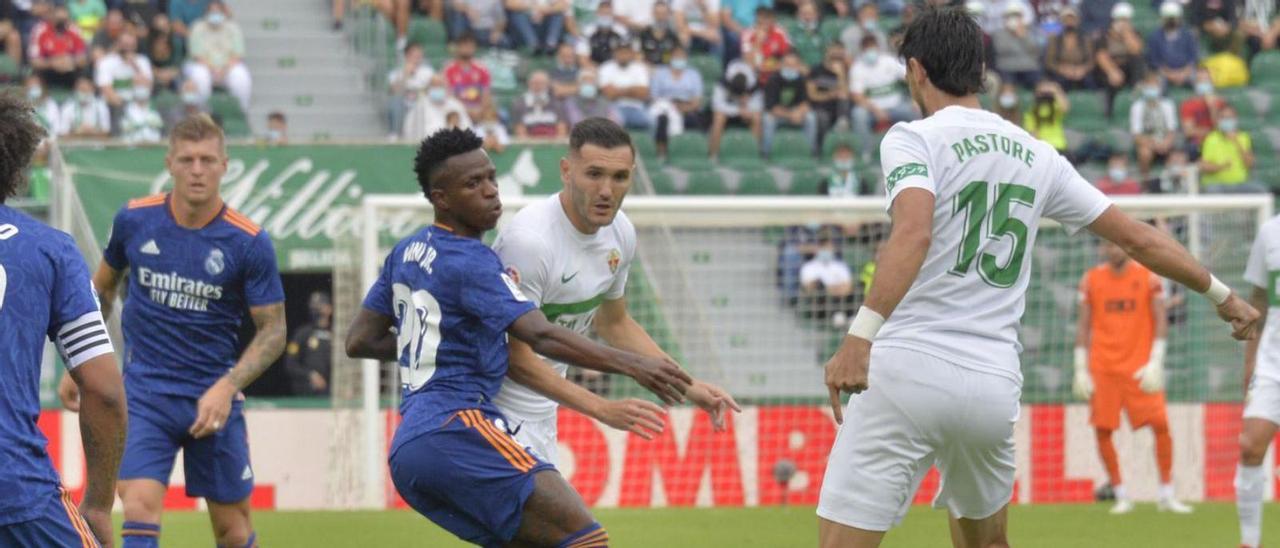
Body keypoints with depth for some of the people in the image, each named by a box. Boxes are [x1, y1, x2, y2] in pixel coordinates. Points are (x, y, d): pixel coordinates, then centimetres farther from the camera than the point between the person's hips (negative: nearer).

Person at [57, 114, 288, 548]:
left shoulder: (249, 242, -10)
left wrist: (227, 387, -18)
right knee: (139, 511, -18)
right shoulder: (134, 220, -3)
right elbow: (103, 285, 16)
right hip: (143, 393, 0)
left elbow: (273, 329, -4)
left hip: (213, 399, 0)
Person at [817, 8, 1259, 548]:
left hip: (908, 374, -6)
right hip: (994, 387, 6)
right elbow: (1140, 239, 21)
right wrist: (1222, 295, 35)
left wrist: (861, 335, -31)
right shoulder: (1036, 157, 15)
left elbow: (913, 233, -21)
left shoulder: (914, 139, -2)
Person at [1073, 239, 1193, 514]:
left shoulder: (1148, 278, 1)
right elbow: (1083, 326, 7)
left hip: (1139, 366, -1)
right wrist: (1081, 369, 1)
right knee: (1102, 430, -3)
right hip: (1103, 367, 1)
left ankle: (1166, 496, 2)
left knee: (1160, 424, -9)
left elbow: (1160, 321, -1)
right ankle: (1121, 496, 9)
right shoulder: (1091, 280, 6)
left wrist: (1155, 364, -11)